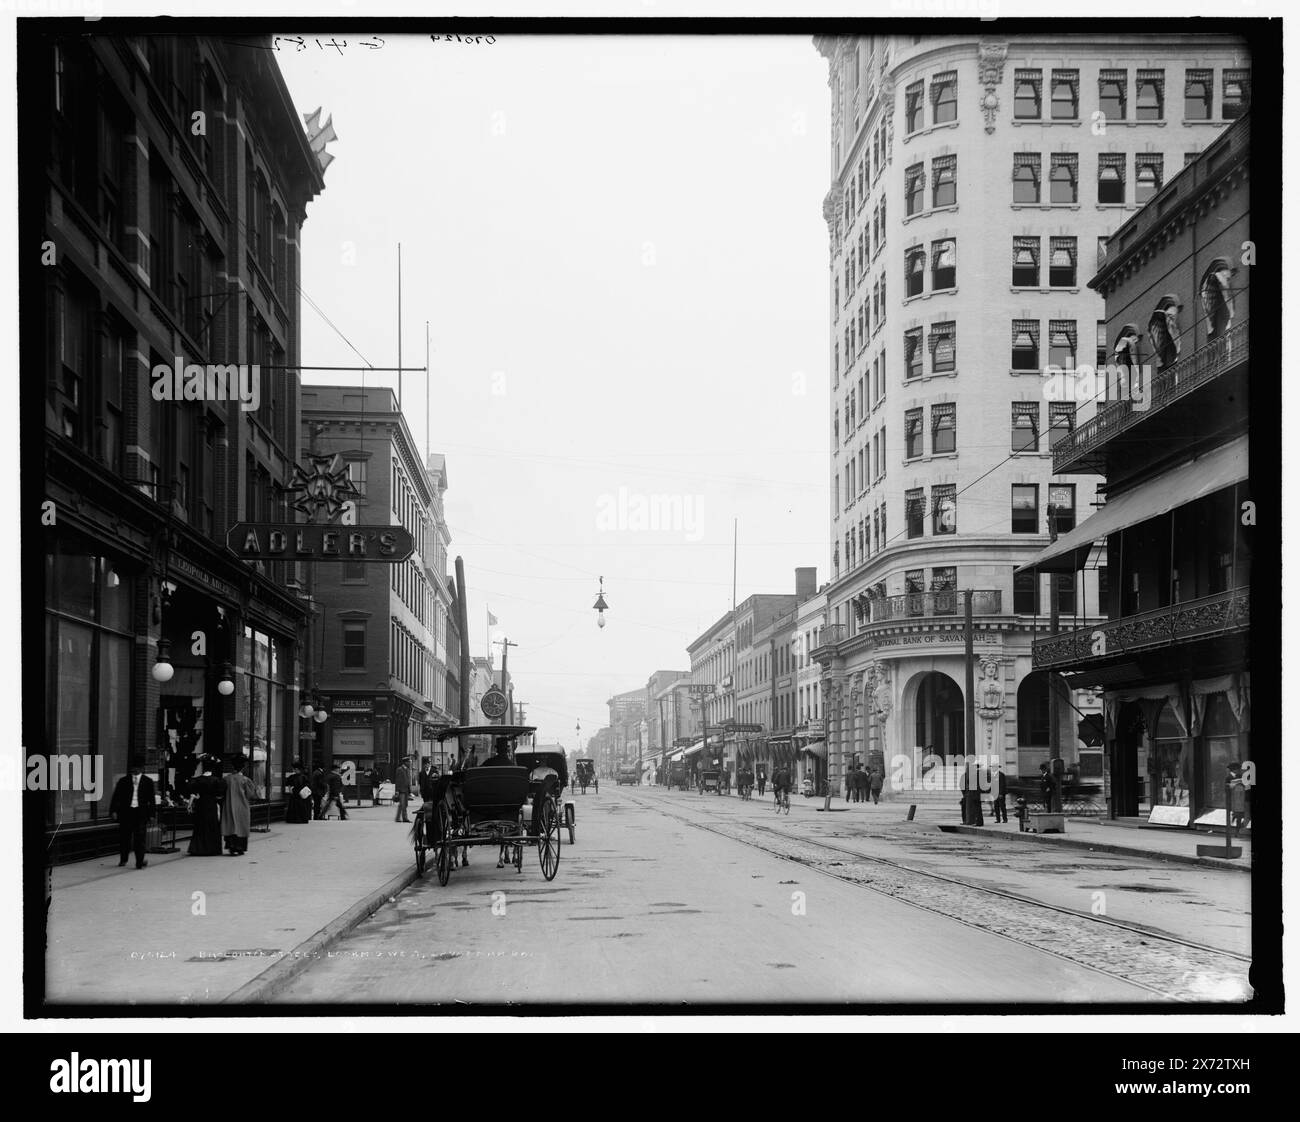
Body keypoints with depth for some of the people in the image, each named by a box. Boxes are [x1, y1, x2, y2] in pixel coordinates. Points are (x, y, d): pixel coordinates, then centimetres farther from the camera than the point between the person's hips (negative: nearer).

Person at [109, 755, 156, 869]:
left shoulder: (148, 782, 8)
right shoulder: (123, 781, 8)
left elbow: (151, 799, 9)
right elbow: (116, 797, 5)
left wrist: (151, 814, 5)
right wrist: (113, 810, -6)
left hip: (141, 813, -1)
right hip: (126, 812, 1)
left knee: (139, 837, -7)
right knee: (124, 837, 6)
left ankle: (139, 862, -5)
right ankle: (123, 859, 23)